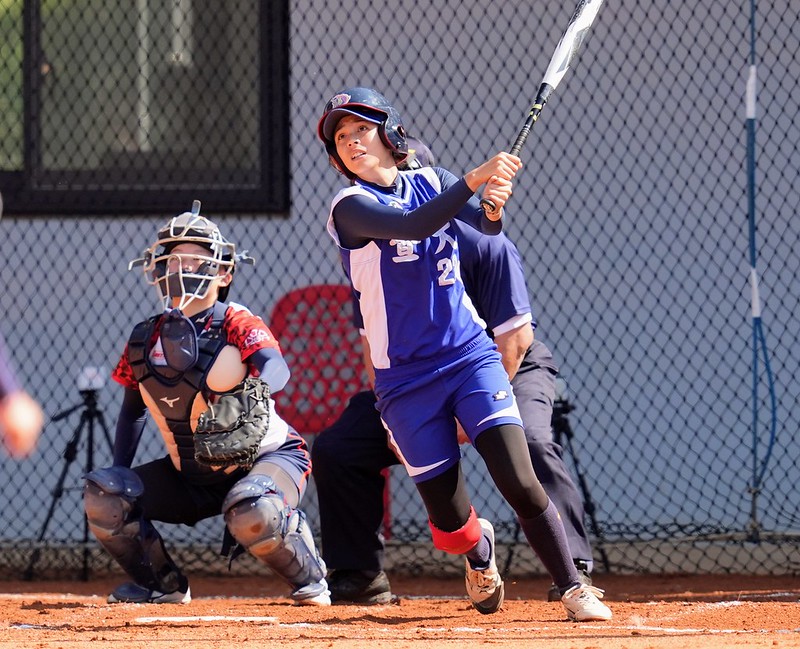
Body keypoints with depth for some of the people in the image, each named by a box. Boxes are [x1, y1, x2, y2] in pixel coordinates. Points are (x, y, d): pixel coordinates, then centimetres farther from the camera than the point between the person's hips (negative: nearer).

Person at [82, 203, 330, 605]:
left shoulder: (236, 324, -17)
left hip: (269, 457, -6)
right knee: (103, 496, -12)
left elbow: (276, 367, -37)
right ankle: (162, 585, 9)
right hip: (190, 476, 6)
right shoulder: (146, 339, 0)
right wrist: (119, 474, 4)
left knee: (253, 514, -38)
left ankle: (309, 581, -7)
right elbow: (133, 409, 15)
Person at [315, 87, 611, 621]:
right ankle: (480, 549, 37)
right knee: (450, 524, 2)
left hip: (471, 355, 2)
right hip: (406, 378, -2)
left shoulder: (430, 181, 7)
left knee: (521, 484, -16)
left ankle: (575, 589, -6)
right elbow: (411, 226, -25)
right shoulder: (350, 206, -7)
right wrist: (474, 180, -35)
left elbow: (485, 225, -5)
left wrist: (494, 203, -28)